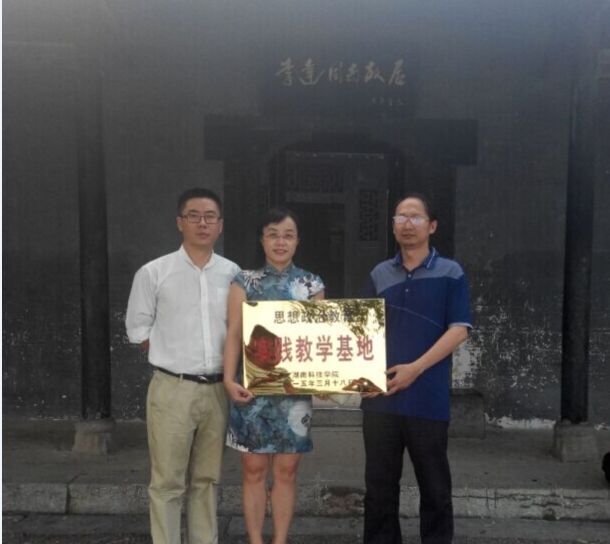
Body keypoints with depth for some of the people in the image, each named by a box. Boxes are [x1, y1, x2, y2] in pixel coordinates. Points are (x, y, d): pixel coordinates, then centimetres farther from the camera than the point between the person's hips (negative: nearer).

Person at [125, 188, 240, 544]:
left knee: (208, 479, 15)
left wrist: (224, 368, 5)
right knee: (168, 482, 4)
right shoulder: (154, 273, -4)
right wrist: (174, 360, 2)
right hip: (172, 390, -3)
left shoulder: (234, 274, 3)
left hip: (218, 389, 3)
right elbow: (138, 330, 4)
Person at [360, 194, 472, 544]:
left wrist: (415, 368, -15)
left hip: (428, 398, -3)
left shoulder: (451, 274, 0)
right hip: (380, 397, 3)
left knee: (434, 485, 10)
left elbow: (459, 330, -7)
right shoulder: (380, 275, 10)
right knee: (380, 483, 11)